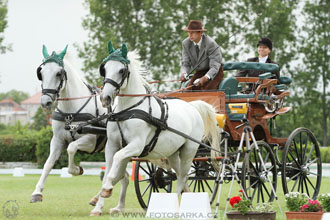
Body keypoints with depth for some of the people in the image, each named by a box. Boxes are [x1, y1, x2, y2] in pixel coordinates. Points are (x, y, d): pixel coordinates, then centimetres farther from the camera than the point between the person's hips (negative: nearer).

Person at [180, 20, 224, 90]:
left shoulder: (211, 44, -27)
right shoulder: (186, 43, -11)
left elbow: (214, 67, -31)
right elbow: (185, 64, -10)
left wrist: (205, 78, -51)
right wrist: (184, 74, -35)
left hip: (215, 72, -5)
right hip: (199, 72, 5)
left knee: (206, 89, -31)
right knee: (190, 89, -21)